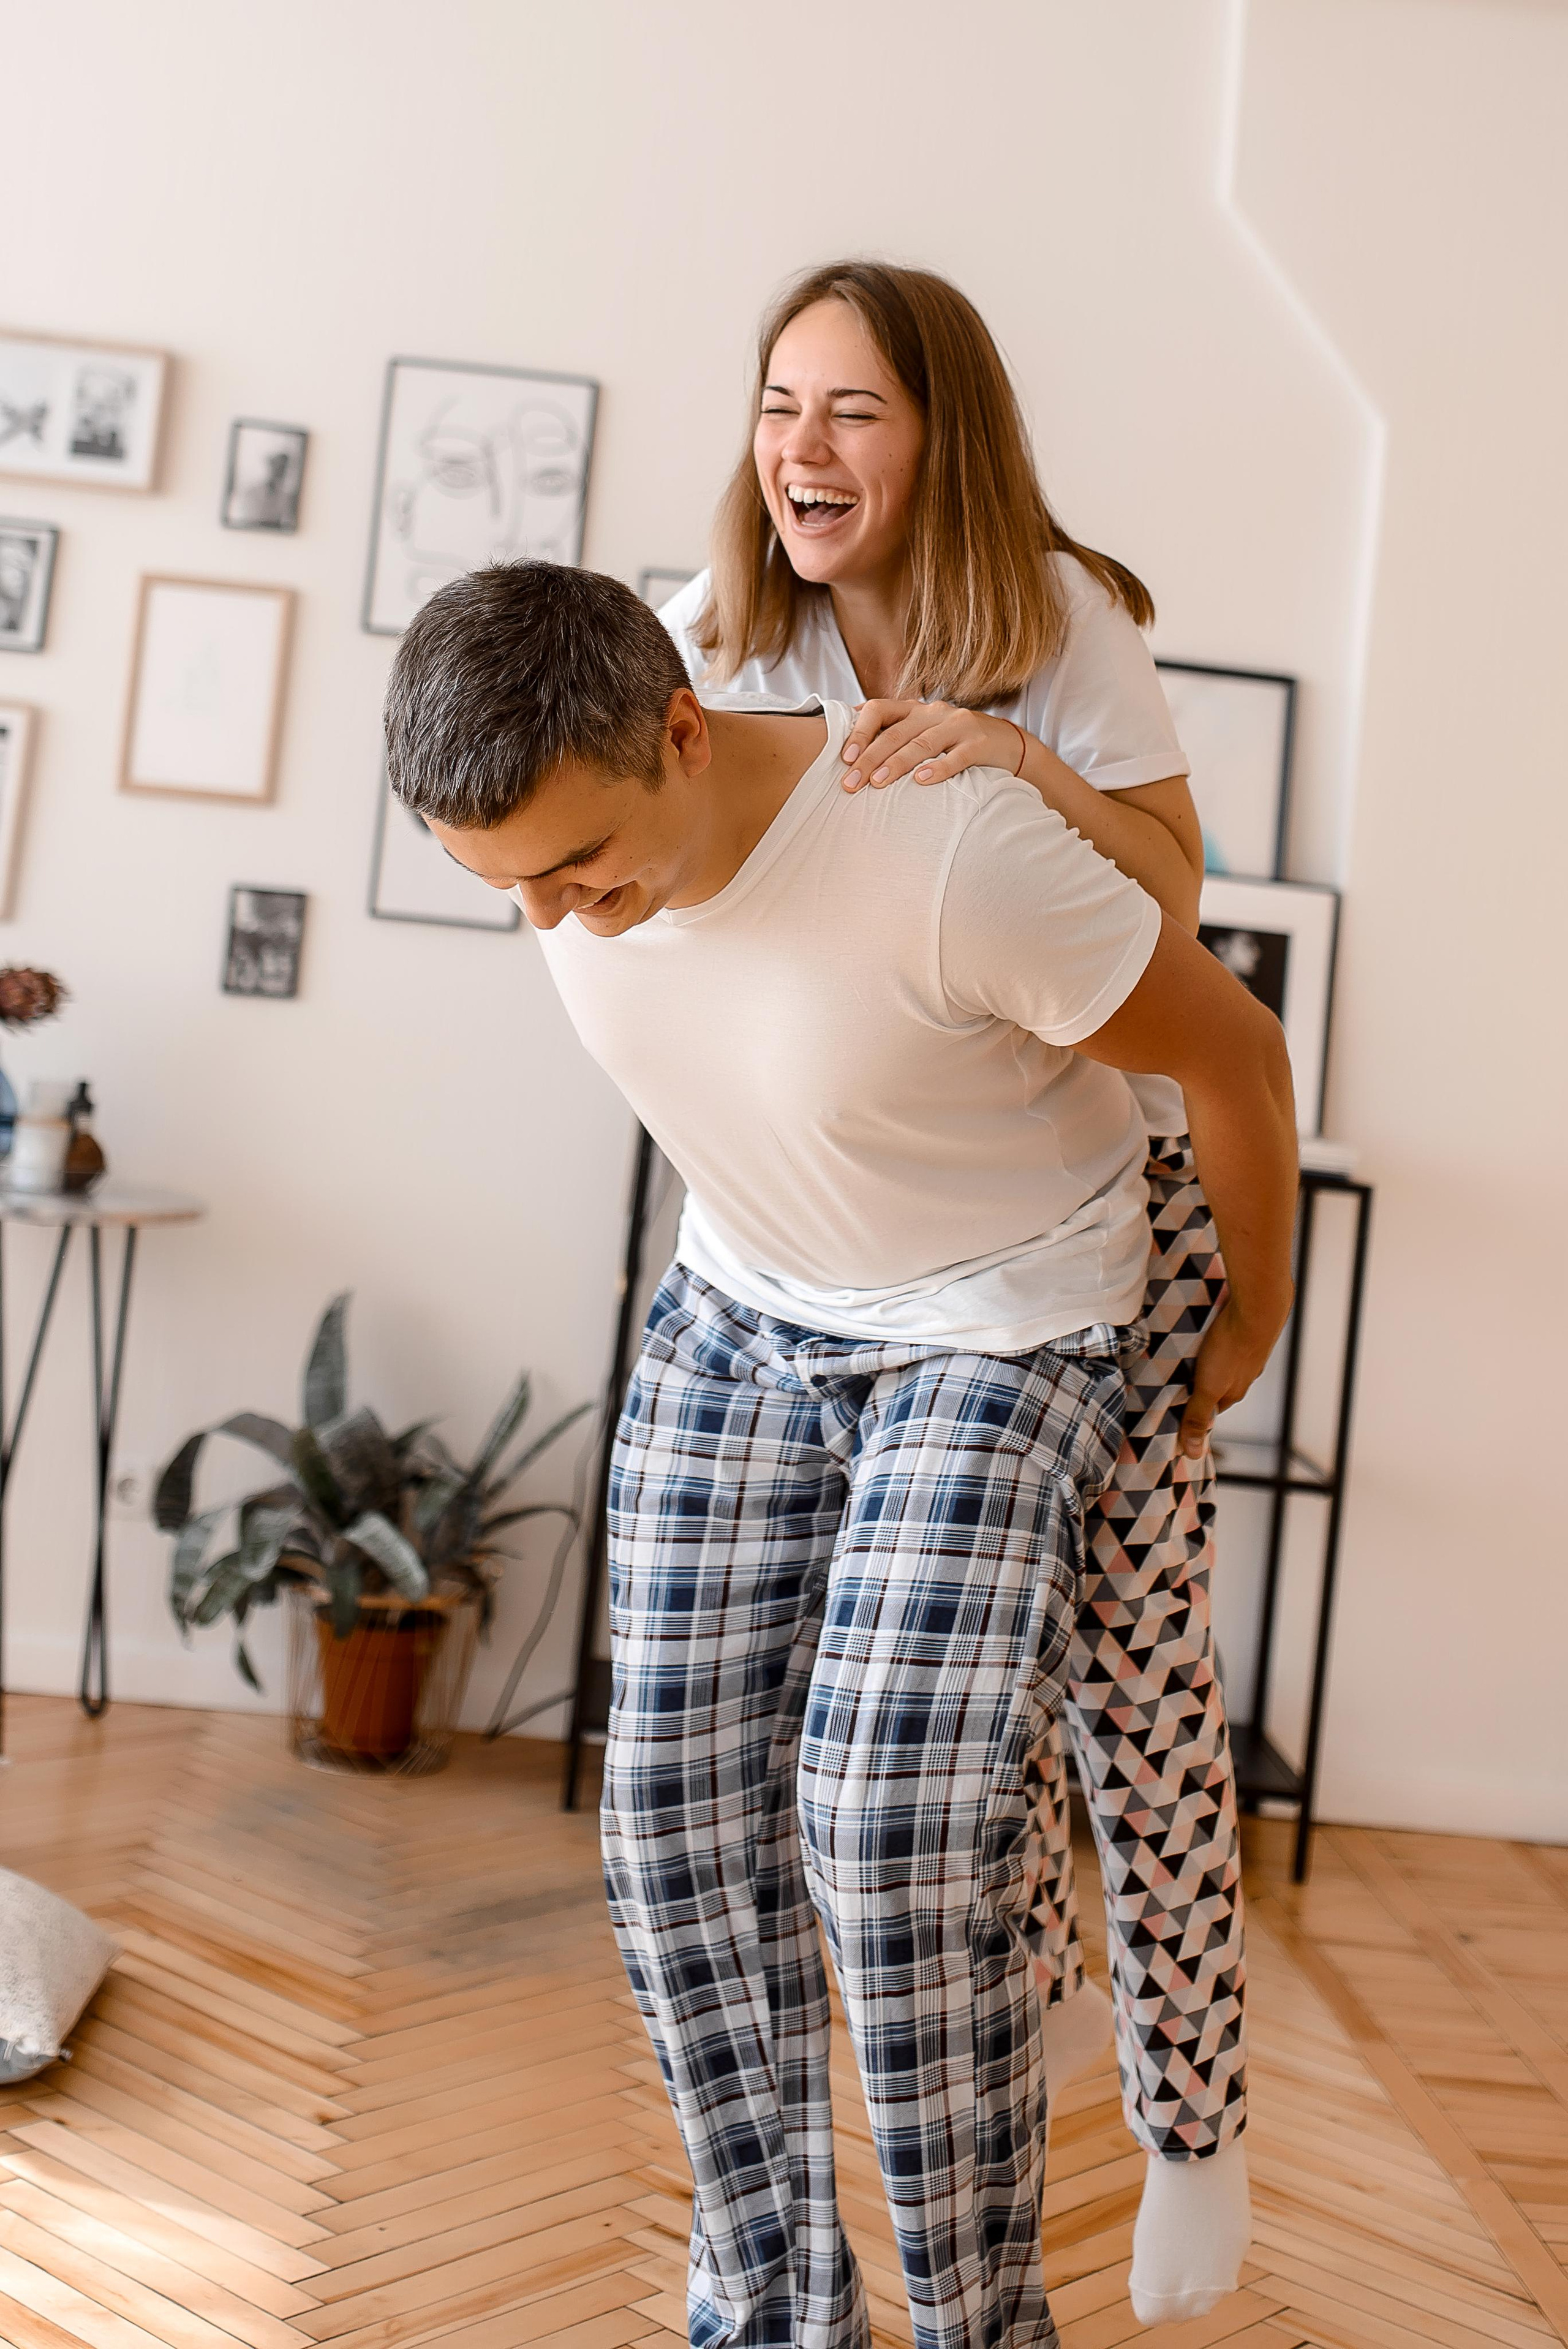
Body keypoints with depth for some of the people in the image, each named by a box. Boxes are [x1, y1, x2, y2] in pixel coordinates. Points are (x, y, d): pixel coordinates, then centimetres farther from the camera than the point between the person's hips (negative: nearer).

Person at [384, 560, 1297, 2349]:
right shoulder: (558, 826, -15)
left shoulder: (953, 850, -34)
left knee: (899, 1828, -19)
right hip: (740, 1319, 6)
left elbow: (1234, 1051, -17)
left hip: (1001, 1329, -5)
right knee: (681, 1822, 1)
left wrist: (1248, 1330, -3)